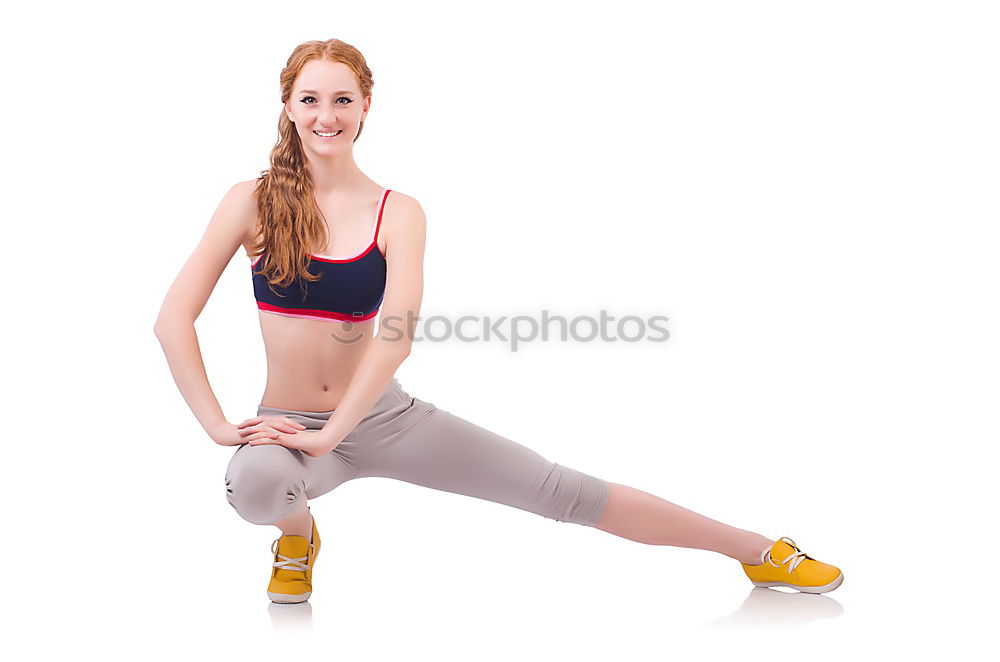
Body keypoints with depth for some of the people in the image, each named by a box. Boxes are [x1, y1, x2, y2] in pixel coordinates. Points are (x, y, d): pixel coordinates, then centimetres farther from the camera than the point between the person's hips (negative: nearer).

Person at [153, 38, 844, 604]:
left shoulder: (398, 214, -5)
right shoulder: (252, 202, -5)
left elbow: (396, 334, -17)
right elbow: (174, 318, -7)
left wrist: (329, 432, -23)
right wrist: (218, 424, -14)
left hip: (383, 418, 0)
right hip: (291, 426, 0)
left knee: (564, 490, -3)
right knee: (254, 485, -38)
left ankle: (758, 549, 8)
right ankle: (298, 533, 1)